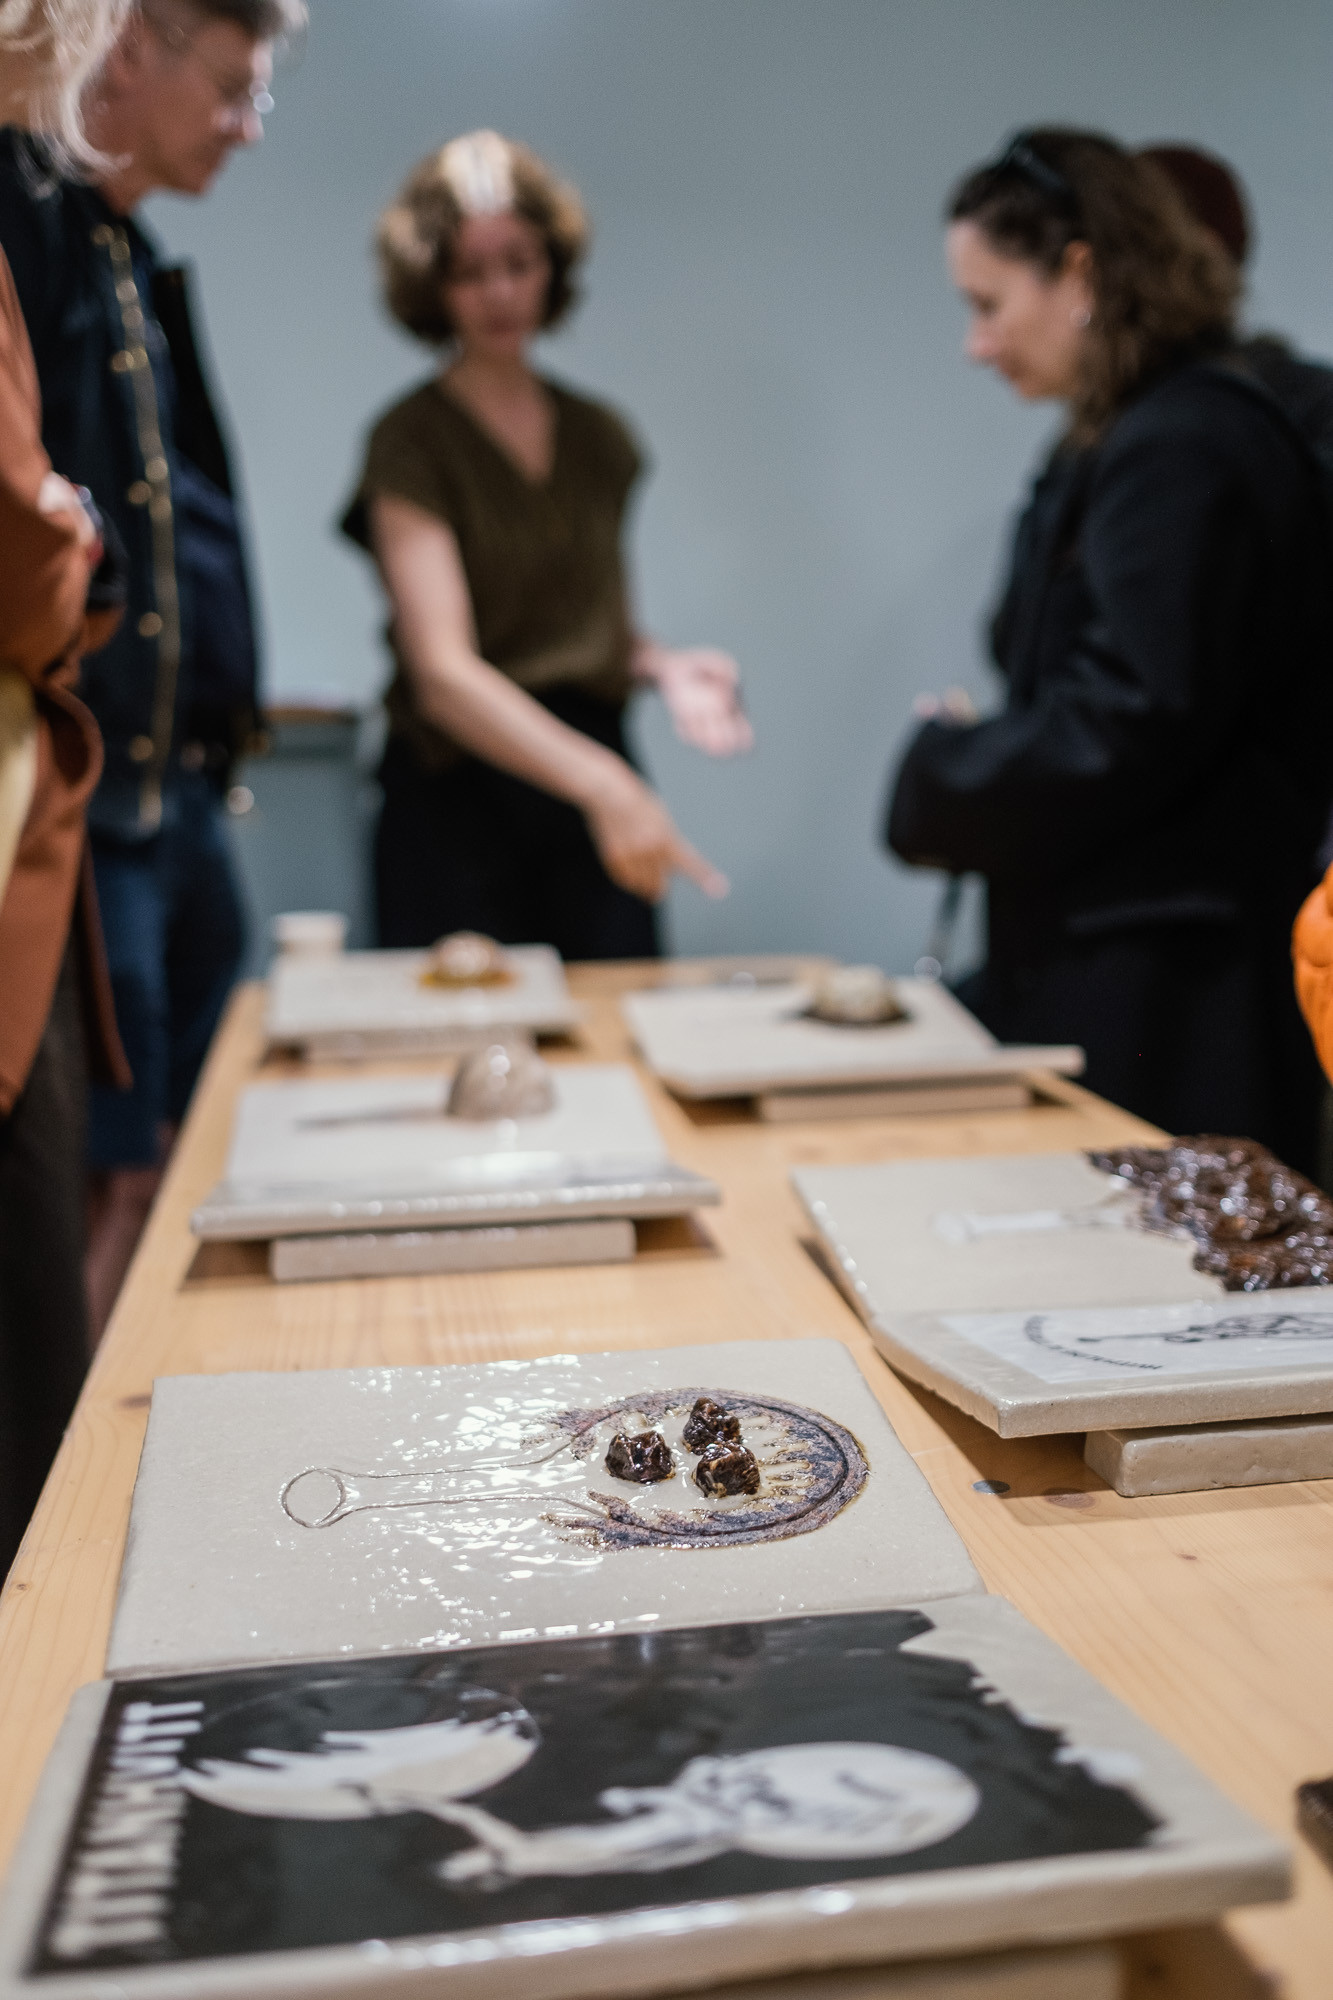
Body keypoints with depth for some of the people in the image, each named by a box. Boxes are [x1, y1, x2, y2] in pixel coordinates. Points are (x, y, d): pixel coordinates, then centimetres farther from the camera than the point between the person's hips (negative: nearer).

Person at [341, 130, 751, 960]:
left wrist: (664, 666, -2)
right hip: (459, 801, -4)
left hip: (596, 799, 5)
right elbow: (443, 670, -19)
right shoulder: (413, 441, -7)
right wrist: (603, 784, -32)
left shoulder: (598, 438, 11)